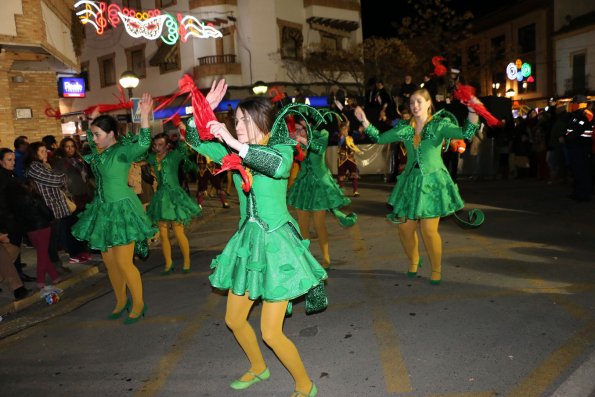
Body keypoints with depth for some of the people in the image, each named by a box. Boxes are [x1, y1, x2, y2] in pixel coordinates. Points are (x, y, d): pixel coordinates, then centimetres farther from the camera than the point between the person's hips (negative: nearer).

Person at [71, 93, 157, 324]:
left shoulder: (123, 150, -15)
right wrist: (93, 120, 25)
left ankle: (138, 304, 13)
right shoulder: (100, 151, 8)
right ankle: (121, 301, 31)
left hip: (122, 209, -8)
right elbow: (91, 140, 32)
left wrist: (144, 117, -42)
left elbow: (143, 145, -36)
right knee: (109, 261, 14)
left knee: (123, 262, -5)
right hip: (103, 209, 9)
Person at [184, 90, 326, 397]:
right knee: (233, 320, 19)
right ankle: (258, 368, 47)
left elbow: (278, 165, -35)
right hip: (247, 241, 7)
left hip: (275, 242, -7)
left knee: (271, 334, -4)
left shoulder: (282, 149, -11)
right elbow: (195, 142, 9)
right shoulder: (235, 154, 6)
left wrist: (236, 143, -35)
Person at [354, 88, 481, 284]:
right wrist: (365, 121, -1)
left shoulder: (439, 125, -5)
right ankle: (413, 261, 32)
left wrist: (473, 113, -34)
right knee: (405, 227, 5)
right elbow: (380, 138, 8)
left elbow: (465, 133, -17)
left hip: (433, 182, -4)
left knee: (429, 230, -7)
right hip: (410, 181, 4)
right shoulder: (404, 128, 6)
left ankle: (436, 270, 16)